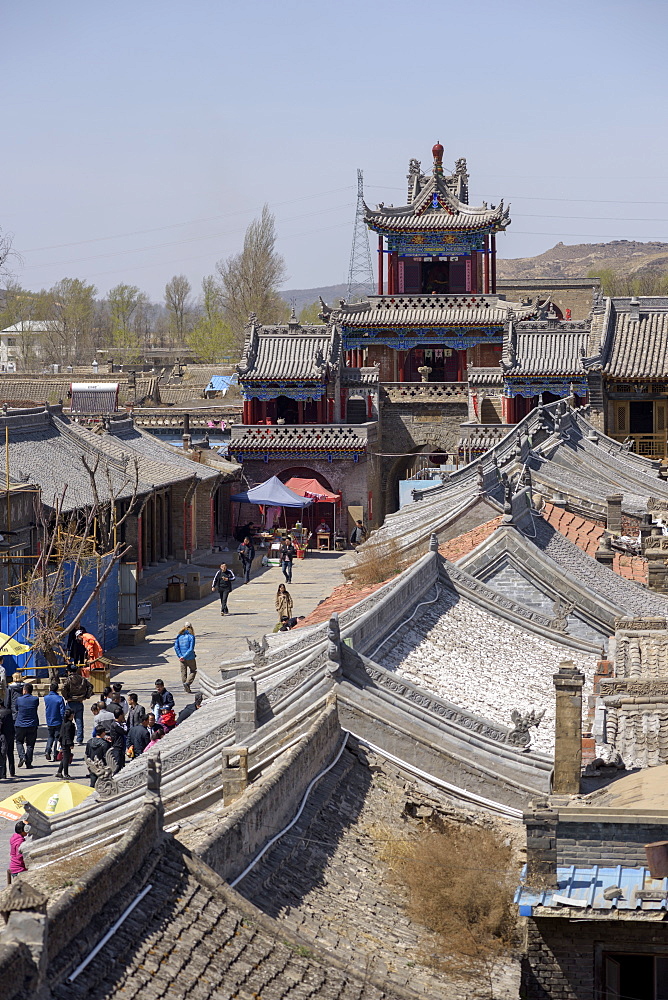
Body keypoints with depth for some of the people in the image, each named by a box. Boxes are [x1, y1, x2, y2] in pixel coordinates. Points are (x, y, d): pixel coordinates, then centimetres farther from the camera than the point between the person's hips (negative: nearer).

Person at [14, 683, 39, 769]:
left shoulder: (19, 700, -6)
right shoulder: (35, 699, -5)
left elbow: (16, 710, 6)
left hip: (20, 725, -1)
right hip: (32, 725, 1)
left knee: (19, 742, 16)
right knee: (30, 744, 8)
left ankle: (22, 756, -7)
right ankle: (28, 763, 5)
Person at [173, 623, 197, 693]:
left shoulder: (179, 636, 2)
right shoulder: (191, 636, -11)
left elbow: (176, 647, -4)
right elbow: (191, 649, -18)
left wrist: (180, 656, -8)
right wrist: (184, 657, -14)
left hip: (182, 659, 4)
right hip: (190, 658, -4)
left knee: (183, 672, 13)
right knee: (193, 671, 13)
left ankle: (187, 689, 14)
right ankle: (187, 683, -8)